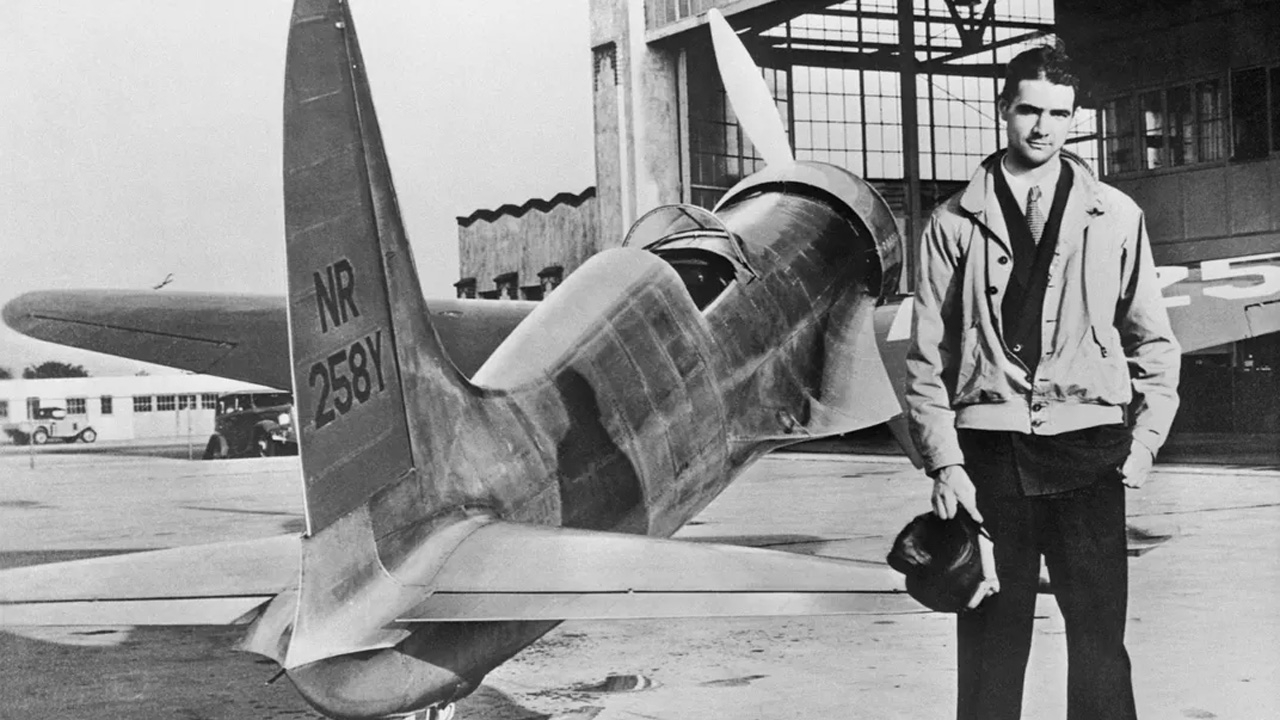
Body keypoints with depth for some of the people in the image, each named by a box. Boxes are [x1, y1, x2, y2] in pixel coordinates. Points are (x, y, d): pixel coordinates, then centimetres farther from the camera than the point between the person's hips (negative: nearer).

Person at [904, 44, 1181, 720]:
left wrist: (1146, 436, 2)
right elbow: (927, 353, 4)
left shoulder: (1116, 217, 8)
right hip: (988, 450, 0)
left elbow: (1152, 338, 12)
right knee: (989, 639, 3)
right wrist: (943, 461, -3)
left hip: (1087, 445, 1)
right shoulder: (954, 222, 6)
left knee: (1099, 635, 1)